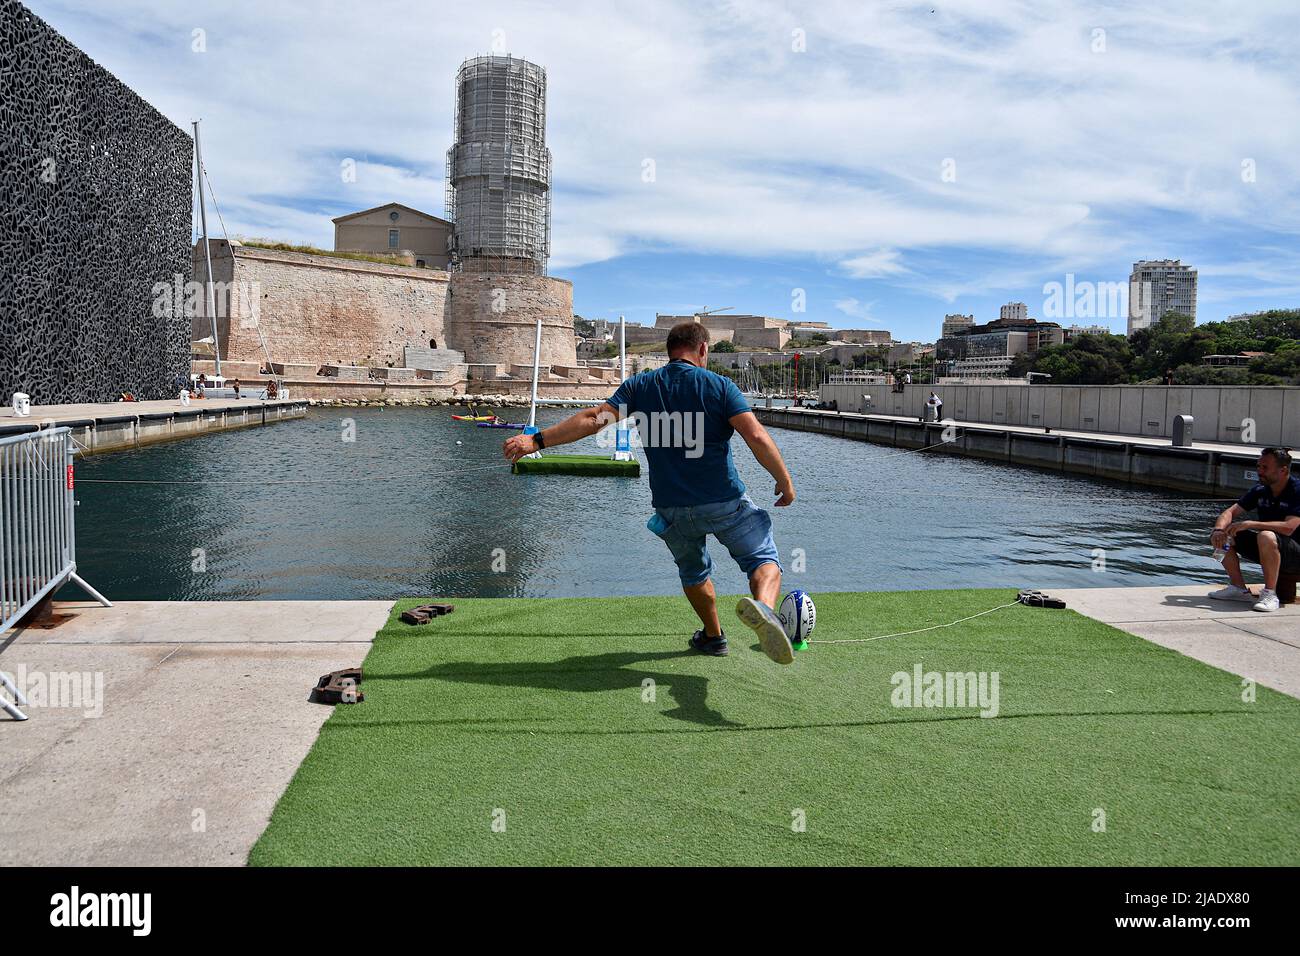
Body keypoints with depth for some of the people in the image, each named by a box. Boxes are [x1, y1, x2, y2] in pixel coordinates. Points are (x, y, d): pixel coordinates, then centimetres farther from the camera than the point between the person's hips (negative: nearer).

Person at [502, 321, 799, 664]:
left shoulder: (640, 385, 3)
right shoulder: (719, 385, -4)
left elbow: (594, 419, -9)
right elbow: (756, 436, -14)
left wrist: (536, 440, -9)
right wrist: (785, 482, -3)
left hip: (671, 508, 3)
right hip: (726, 501, -3)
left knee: (693, 572, 27)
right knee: (764, 560, 9)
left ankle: (713, 636, 40)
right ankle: (762, 606, -22)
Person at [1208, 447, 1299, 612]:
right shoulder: (1260, 491, 3)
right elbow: (1231, 512, -2)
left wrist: (1249, 524, -33)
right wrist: (1218, 530, -23)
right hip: (1268, 553, 7)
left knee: (1266, 536, -38)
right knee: (1224, 535, -7)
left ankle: (1270, 594, -27)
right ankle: (1239, 588, -3)